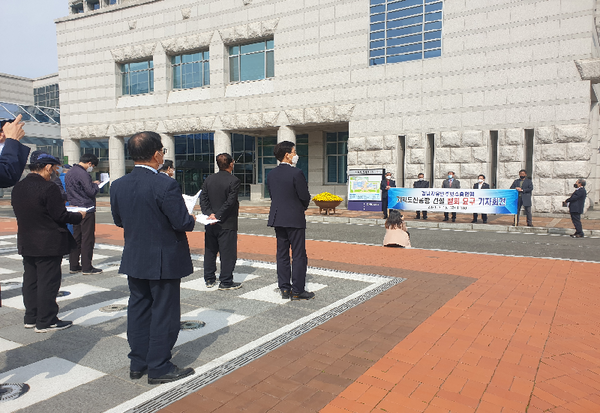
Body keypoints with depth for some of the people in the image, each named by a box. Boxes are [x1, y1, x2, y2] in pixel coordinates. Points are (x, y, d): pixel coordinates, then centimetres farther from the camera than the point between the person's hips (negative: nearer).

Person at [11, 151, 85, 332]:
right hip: (48, 245, -8)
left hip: (26, 243, 8)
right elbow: (61, 216, -19)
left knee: (30, 280, 17)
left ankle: (31, 317, 27)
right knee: (48, 282, 1)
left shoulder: (17, 188, 6)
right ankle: (46, 321, 8)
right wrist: (79, 216, -2)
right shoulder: (48, 188, -20)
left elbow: (23, 213, 13)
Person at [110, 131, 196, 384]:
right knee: (164, 313, 6)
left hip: (134, 259, 7)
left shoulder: (118, 185, -1)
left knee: (138, 309, 17)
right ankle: (159, 368, 16)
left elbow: (119, 220, 8)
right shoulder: (165, 185, -22)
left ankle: (138, 363, 29)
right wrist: (192, 219, 1)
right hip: (164, 261, -6)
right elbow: (182, 222, -21)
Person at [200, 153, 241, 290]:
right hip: (227, 223, -6)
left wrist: (210, 214, -8)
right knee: (228, 253, 3)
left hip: (210, 224, 6)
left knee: (210, 251, 15)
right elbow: (230, 202, -18)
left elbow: (203, 199, 0)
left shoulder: (209, 179, 6)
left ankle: (209, 279, 24)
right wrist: (218, 216, -15)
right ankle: (225, 282, 8)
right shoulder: (233, 181, -12)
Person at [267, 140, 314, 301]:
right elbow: (305, 196, -12)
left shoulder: (271, 174, 6)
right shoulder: (296, 173, -15)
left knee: (282, 254, 12)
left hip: (277, 218, 7)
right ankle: (297, 291, 7)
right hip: (295, 219, -7)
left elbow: (272, 195, 11)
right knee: (299, 256, 2)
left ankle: (284, 289, 17)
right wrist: (303, 207, 8)